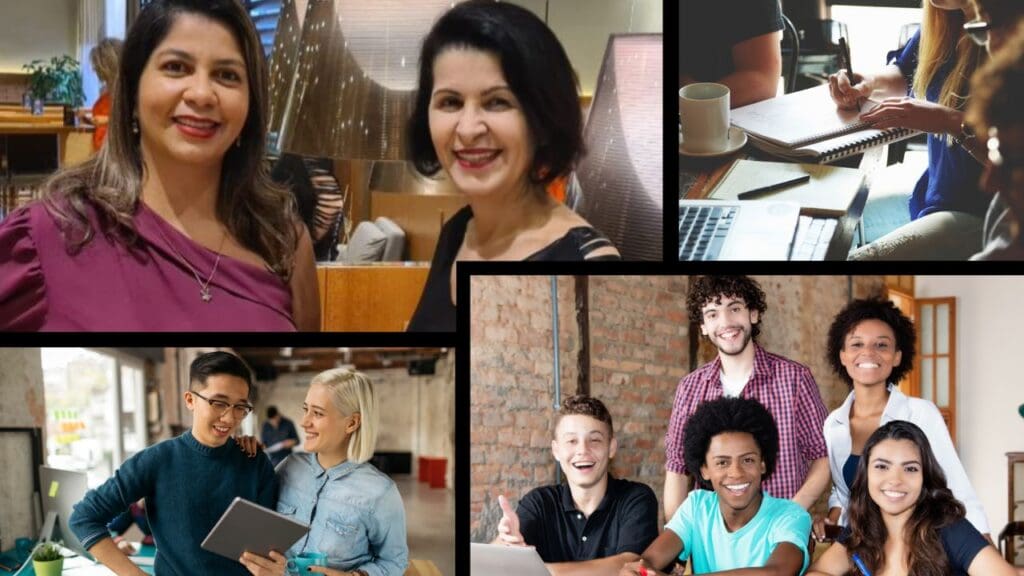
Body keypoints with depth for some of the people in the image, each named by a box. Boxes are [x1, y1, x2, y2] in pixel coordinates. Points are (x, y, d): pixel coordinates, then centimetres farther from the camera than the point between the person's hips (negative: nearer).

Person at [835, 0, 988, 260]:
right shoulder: (942, 22, 1)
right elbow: (904, 73, 23)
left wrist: (954, 121, -30)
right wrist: (871, 82, 2)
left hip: (978, 213, -8)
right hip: (931, 191, 8)